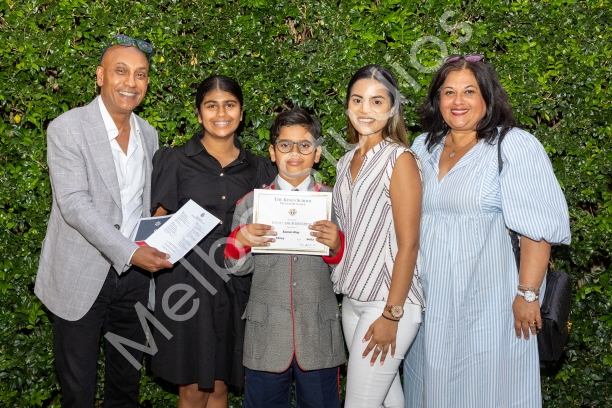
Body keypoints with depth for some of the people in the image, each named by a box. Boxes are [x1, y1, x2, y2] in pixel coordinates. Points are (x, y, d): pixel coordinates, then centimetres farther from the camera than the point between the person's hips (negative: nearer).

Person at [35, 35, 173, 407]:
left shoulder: (148, 135, 8)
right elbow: (74, 204, -20)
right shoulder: (67, 129, -11)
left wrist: (156, 250, -1)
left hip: (136, 275, 5)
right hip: (82, 277, -5)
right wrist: (130, 252, -26)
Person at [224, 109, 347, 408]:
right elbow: (237, 268, 6)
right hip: (266, 335, 1)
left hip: (319, 336, 0)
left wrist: (336, 246, -17)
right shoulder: (250, 203, 4)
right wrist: (241, 241, -14)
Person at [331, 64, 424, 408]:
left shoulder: (400, 159, -11)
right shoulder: (348, 161, 10)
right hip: (353, 299, 7)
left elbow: (408, 244, -15)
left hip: (389, 301, -6)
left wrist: (392, 314, -16)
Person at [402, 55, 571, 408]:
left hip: (487, 300, -5)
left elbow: (538, 226, -13)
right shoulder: (424, 147, 10)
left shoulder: (515, 147, -9)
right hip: (428, 298, 6)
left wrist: (528, 295, -17)